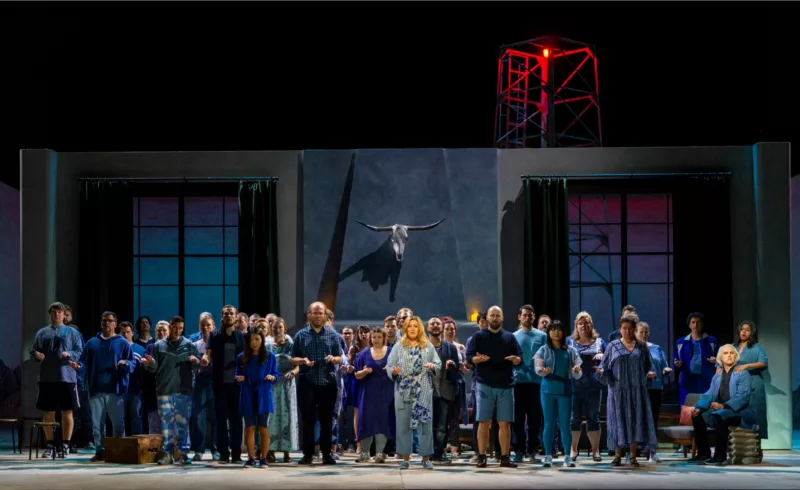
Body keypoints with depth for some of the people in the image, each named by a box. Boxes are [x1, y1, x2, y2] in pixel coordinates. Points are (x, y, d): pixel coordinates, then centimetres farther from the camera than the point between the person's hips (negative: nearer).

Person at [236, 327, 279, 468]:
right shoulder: (241, 358, 5)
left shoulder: (270, 356, 2)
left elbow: (276, 374, 5)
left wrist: (271, 377, -16)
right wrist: (239, 380, -11)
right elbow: (239, 378, 11)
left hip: (263, 396, -1)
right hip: (248, 396, 1)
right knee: (250, 428, 3)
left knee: (264, 428, 1)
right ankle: (251, 459, 8)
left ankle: (263, 459, 9)